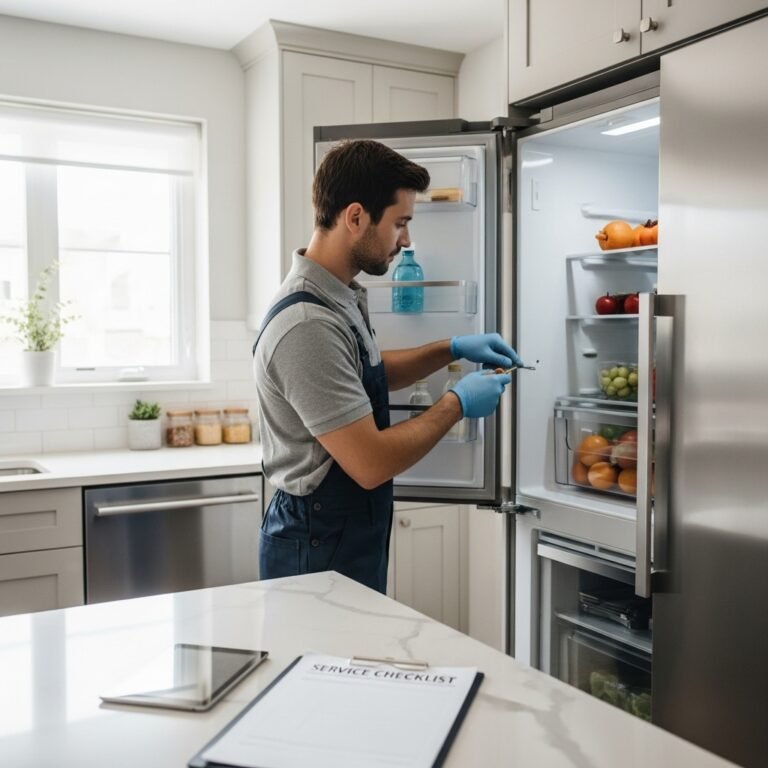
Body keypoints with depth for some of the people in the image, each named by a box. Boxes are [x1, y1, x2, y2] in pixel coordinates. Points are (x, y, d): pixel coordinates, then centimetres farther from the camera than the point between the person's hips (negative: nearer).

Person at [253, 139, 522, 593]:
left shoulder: (341, 296, 3)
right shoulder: (307, 325, -28)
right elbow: (372, 463, -28)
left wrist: (452, 349, 10)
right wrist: (457, 403, -15)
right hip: (320, 553, -9)